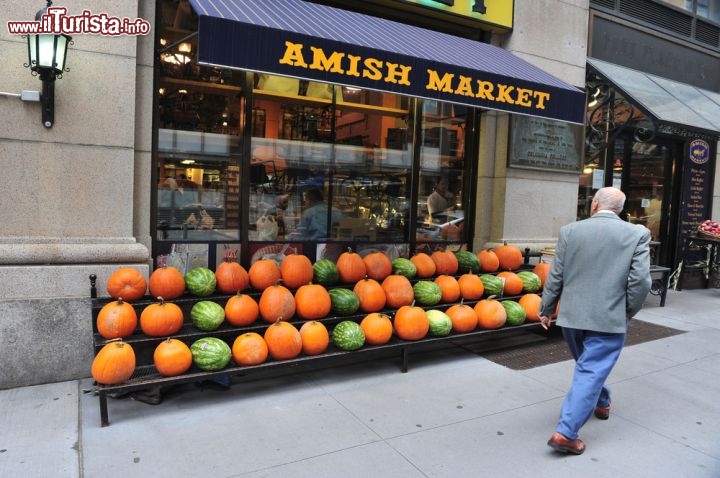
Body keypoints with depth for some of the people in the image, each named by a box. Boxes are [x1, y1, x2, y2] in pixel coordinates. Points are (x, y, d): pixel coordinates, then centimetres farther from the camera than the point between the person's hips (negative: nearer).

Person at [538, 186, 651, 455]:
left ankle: (600, 403, 49)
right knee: (591, 372, 0)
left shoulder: (569, 231, -2)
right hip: (609, 318, -3)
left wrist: (546, 310, 11)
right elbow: (640, 280, -10)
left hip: (571, 315, 3)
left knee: (588, 366, 25)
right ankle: (566, 433, -4)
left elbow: (555, 277, 0)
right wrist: (628, 312, 6)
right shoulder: (637, 234, -5)